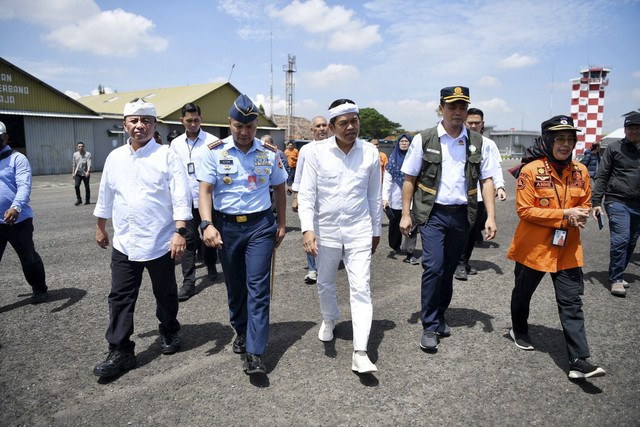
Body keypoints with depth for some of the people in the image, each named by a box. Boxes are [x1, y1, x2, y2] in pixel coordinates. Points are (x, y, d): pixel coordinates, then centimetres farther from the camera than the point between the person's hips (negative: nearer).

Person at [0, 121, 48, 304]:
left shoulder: (17, 158, -6)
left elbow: (24, 186, -18)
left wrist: (16, 208, -34)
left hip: (18, 220, -4)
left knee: (29, 258, 11)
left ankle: (40, 290, 29)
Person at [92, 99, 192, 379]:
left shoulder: (166, 156, -6)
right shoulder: (115, 157, 8)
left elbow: (181, 197, -10)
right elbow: (105, 197, 19)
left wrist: (180, 232, -17)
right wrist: (100, 228, 24)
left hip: (160, 243, -3)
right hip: (124, 243, 4)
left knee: (165, 295, 13)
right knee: (120, 298, 3)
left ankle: (169, 334, 36)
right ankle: (120, 352, 14)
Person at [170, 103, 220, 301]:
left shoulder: (212, 141, -3)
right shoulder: (176, 143, 8)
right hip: (186, 200, 2)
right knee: (188, 240, -1)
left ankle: (211, 266, 38)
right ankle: (188, 282, 3)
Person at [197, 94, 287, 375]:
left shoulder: (269, 152, 3)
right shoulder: (215, 151, -2)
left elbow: (279, 188, 12)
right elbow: (205, 190, -7)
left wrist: (281, 224, 10)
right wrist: (207, 224, -20)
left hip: (260, 225, 0)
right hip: (226, 226, 1)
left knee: (258, 287, -6)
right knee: (235, 287, 13)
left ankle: (254, 354, -3)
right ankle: (241, 331, 37)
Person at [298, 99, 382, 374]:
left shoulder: (370, 153, -1)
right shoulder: (317, 152, -6)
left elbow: (374, 196, 8)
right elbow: (306, 194, -7)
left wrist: (376, 230, 13)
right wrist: (307, 228, -18)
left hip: (359, 232, 0)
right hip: (326, 230, 0)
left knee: (361, 289, -6)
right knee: (325, 283, 18)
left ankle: (360, 354, -1)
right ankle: (329, 319, 48)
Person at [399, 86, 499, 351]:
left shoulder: (477, 142, 7)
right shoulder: (424, 140, -1)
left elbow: (486, 180, 8)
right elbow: (410, 179, 1)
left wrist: (490, 216, 0)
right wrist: (406, 214, -3)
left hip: (462, 215, 3)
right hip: (432, 213, -3)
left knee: (449, 269, 12)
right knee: (433, 267, -11)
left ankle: (439, 317, 30)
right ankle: (430, 327, 2)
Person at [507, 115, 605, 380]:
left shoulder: (580, 171, 3)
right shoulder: (531, 170, -12)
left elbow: (585, 203, 16)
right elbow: (525, 210, -16)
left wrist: (580, 215, -8)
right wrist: (565, 214, -20)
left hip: (567, 249, 4)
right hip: (534, 246, -3)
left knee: (571, 303, 0)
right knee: (523, 293, 16)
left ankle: (578, 361, 4)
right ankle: (519, 331, 43)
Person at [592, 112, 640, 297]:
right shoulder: (614, 148, 1)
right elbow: (601, 176, -1)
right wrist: (596, 202, -8)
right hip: (617, 202, -5)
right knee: (620, 239, -13)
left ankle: (617, 274, 24)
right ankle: (616, 279, -2)